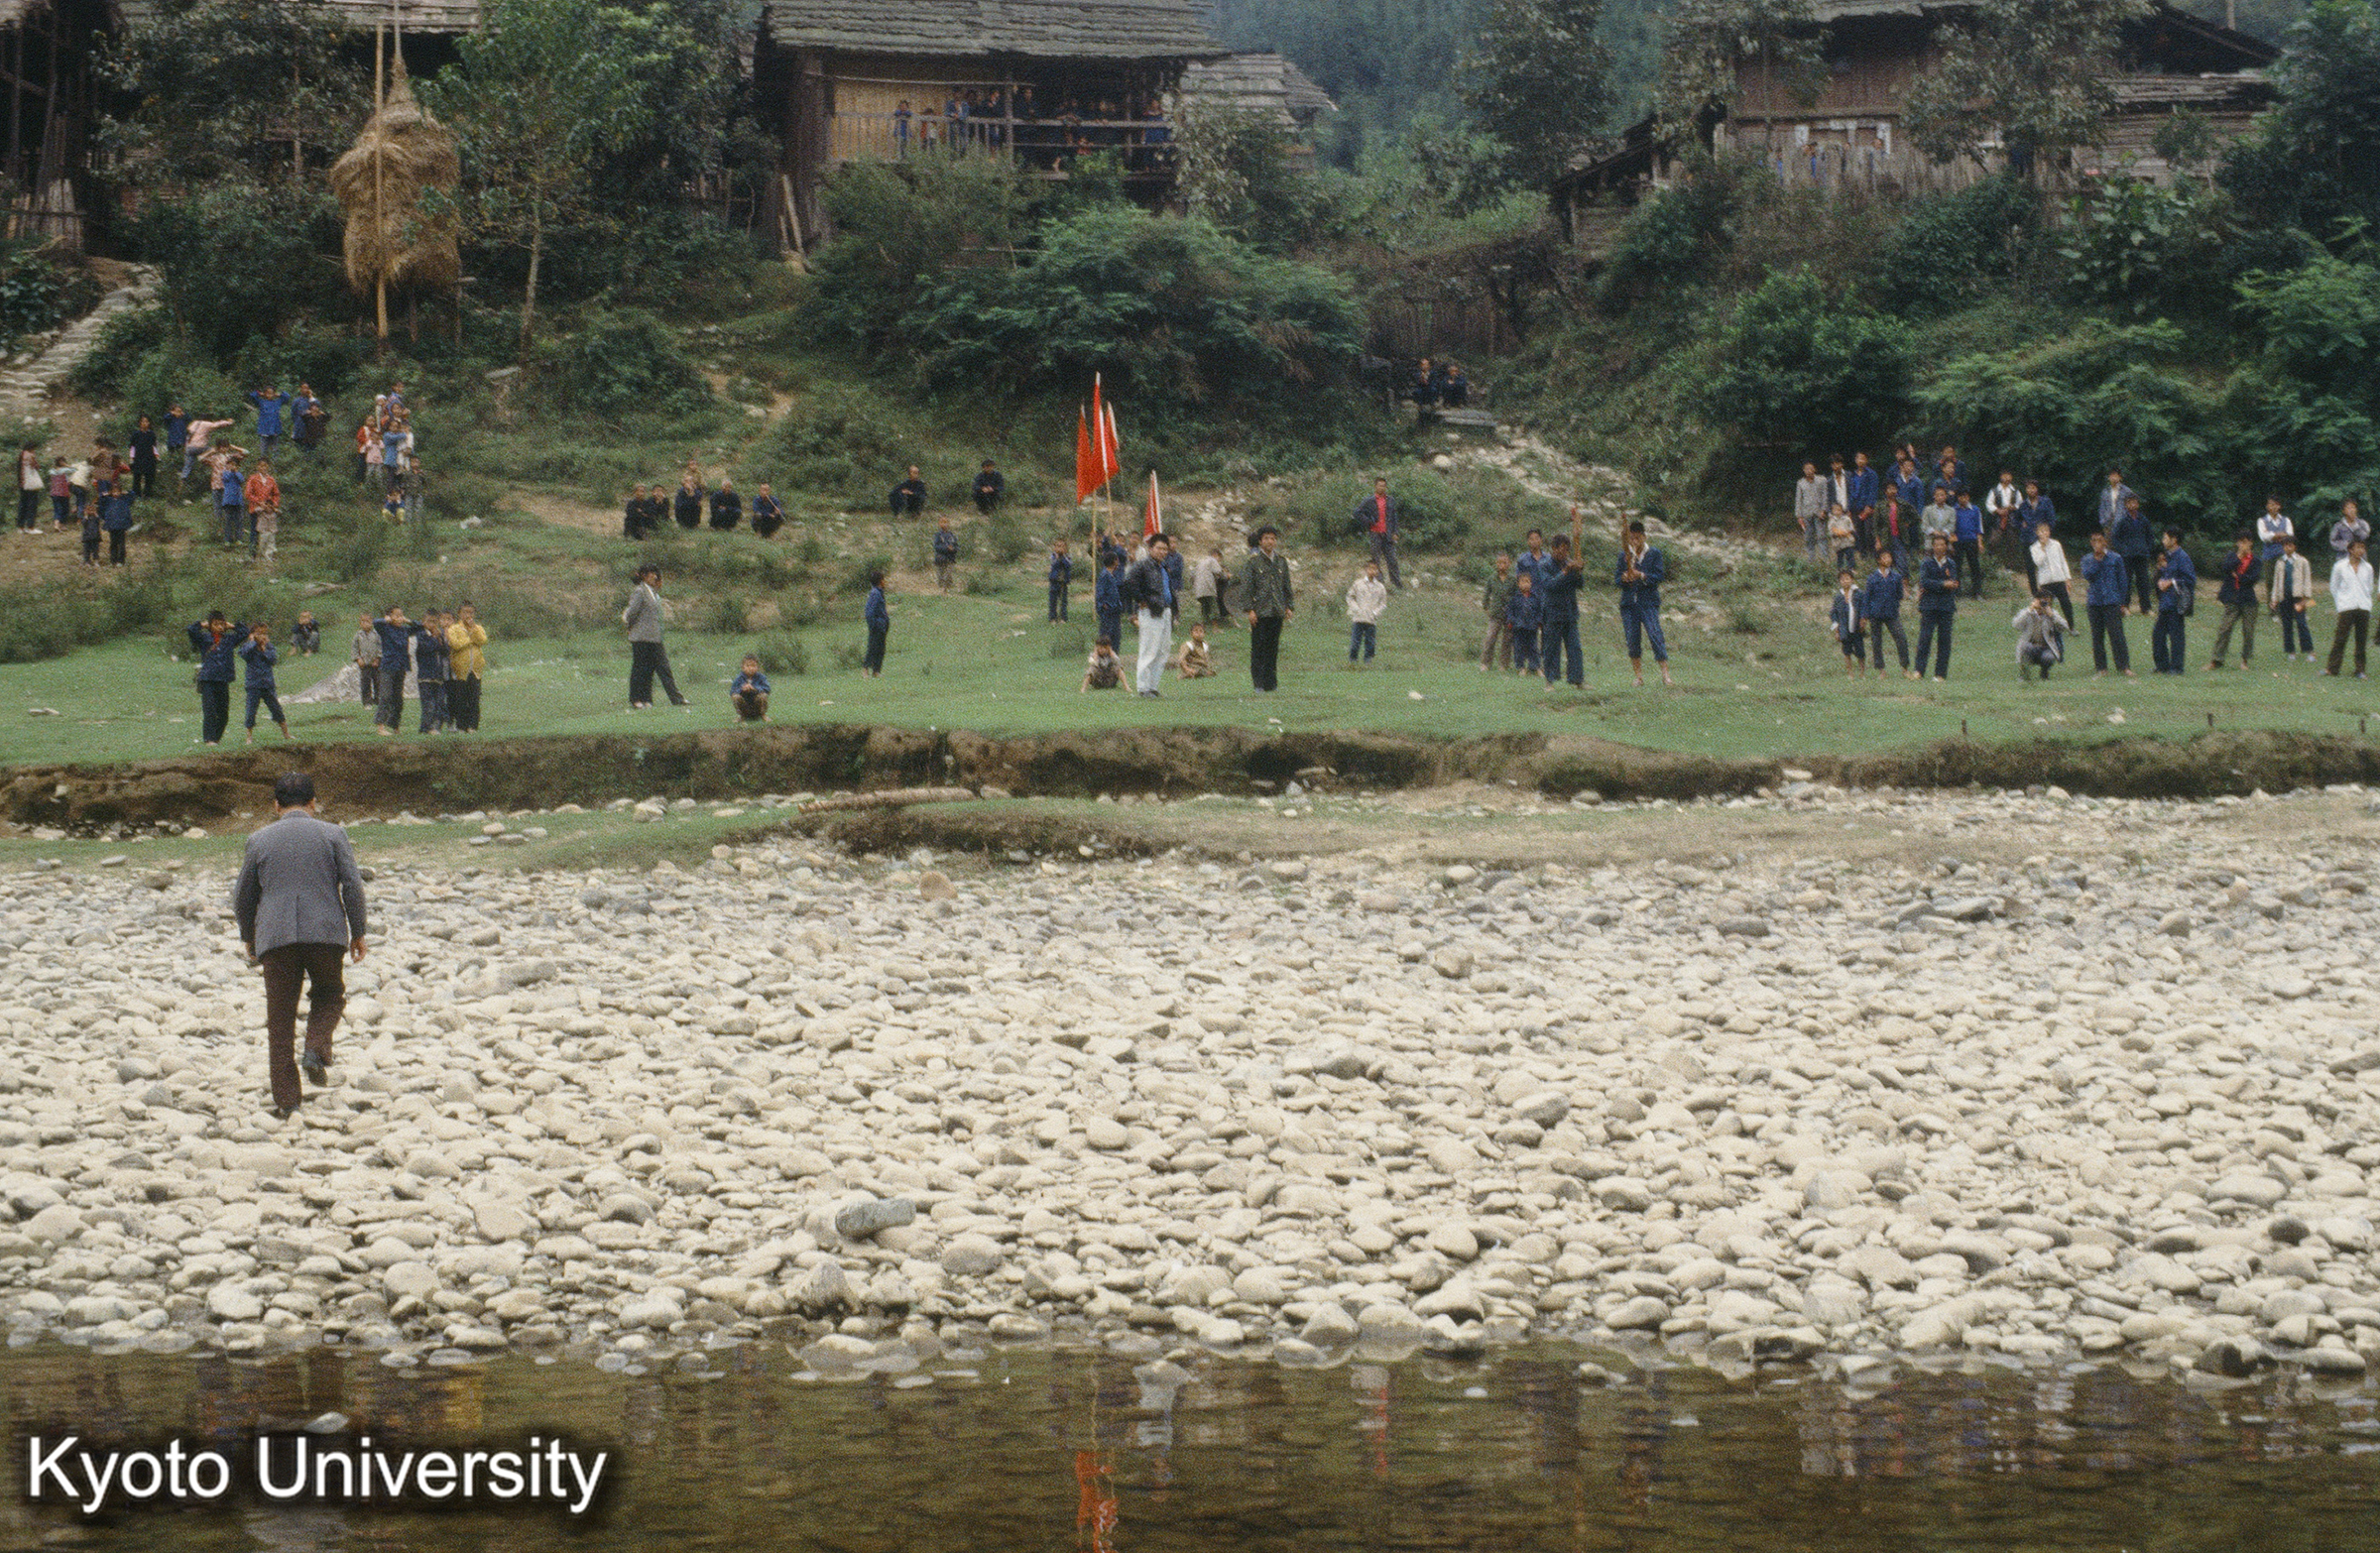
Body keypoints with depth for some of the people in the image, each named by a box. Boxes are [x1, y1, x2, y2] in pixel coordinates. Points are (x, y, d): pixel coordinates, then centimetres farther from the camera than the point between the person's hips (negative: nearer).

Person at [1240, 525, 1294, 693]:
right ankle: (1259, 684, -1)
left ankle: (1271, 683, 12)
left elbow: (1287, 587, 19)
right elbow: (1246, 587, -5)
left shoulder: (1281, 561, 12)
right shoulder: (1253, 561, -2)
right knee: (1258, 648, -4)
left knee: (1273, 648, 7)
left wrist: (1289, 607, 11)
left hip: (1277, 612, 4)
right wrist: (1249, 609, -11)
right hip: (1259, 613, -4)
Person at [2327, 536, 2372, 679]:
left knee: (2362, 639, 1)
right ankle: (2333, 669, -5)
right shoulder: (2340, 567, 2)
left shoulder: (2367, 568, 10)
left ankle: (2360, 670, 8)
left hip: (2364, 608, 3)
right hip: (2346, 608, -3)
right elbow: (2334, 588, 10)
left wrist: (2367, 604, 12)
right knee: (2341, 638, -8)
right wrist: (2339, 605, 6)